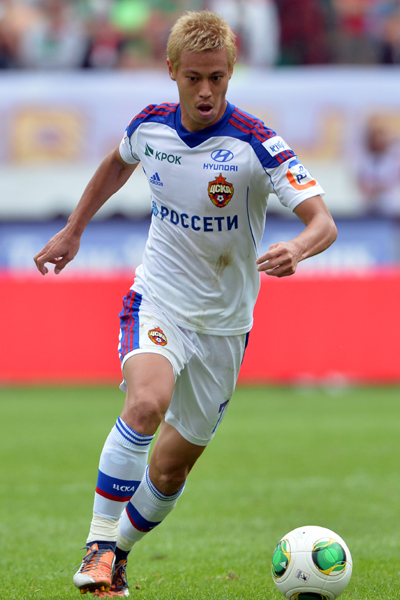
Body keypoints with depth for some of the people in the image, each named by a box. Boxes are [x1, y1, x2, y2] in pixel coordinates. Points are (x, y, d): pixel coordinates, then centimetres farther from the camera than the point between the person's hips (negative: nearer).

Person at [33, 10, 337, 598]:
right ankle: (99, 546, -23)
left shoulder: (256, 144, -19)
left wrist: (298, 248, -48)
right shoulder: (150, 125, -7)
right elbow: (118, 163, 19)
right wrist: (73, 229, 22)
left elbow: (323, 222, -26)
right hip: (157, 301, 0)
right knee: (147, 403, -30)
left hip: (224, 322, 0)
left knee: (173, 463, 7)